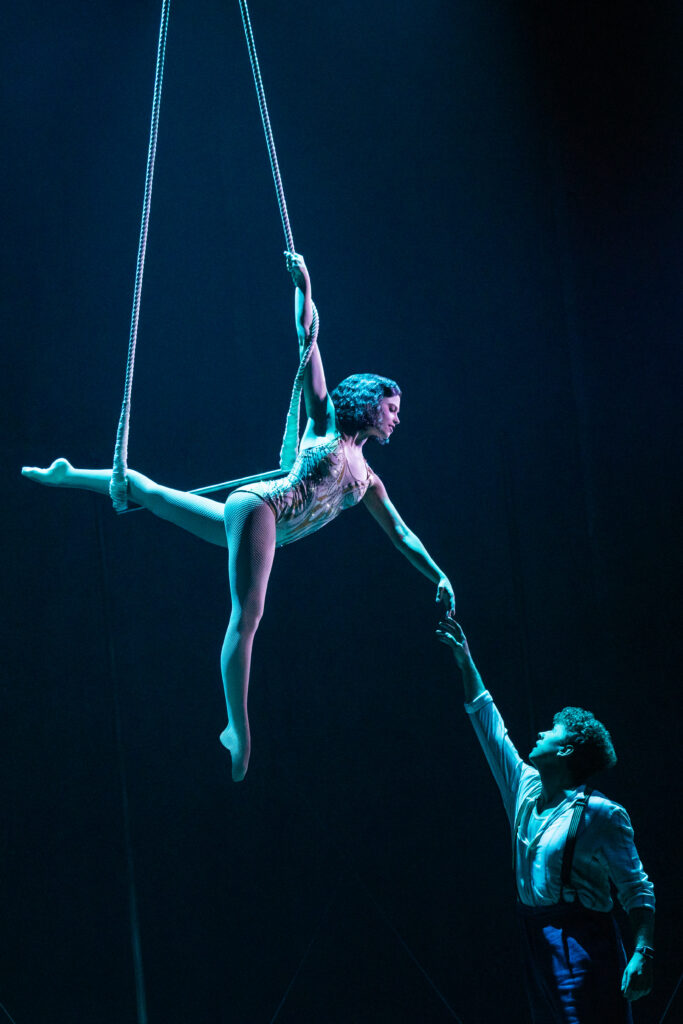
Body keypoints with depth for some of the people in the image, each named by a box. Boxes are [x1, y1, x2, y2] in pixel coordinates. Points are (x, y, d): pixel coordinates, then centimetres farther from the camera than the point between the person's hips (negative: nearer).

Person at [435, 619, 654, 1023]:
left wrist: (643, 953, -22)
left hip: (581, 944, -7)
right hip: (536, 940, 7)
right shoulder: (525, 790, 11)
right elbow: (487, 719, 19)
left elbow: (637, 889, -10)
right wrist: (464, 658, 21)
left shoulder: (600, 812, -8)